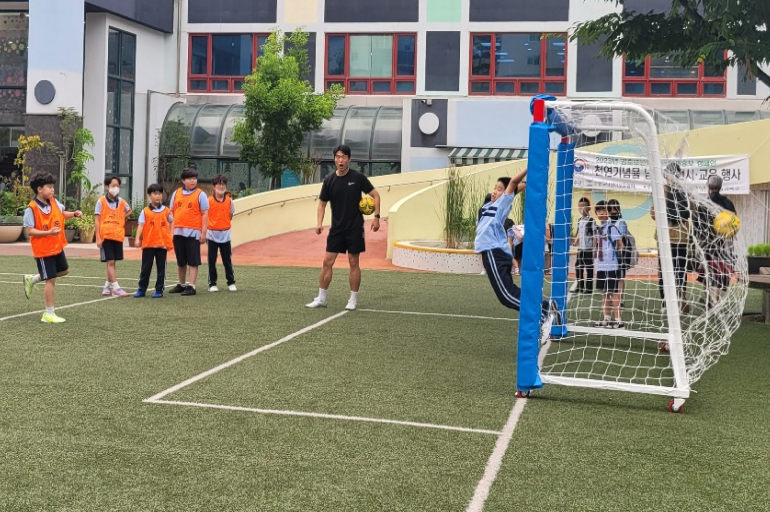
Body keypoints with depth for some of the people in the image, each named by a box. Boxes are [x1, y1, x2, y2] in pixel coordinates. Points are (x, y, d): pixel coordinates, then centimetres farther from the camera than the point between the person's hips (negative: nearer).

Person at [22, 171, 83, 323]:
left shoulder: (54, 202, 0)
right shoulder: (31, 209, -21)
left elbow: (62, 213, 18)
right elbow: (29, 231, -21)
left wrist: (74, 214, -1)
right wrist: (49, 232, -32)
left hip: (57, 247, 8)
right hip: (43, 250, -8)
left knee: (64, 271, 23)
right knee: (51, 280, -5)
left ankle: (32, 279, 36)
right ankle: (49, 314, 7)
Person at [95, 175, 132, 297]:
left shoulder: (122, 202, 6)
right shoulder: (101, 201, -5)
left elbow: (129, 211, 28)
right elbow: (96, 220, -6)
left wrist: (122, 218, 7)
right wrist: (98, 238, -12)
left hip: (118, 236, 4)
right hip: (105, 236, -4)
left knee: (112, 262, 11)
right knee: (110, 262, -7)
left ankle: (107, 286, 24)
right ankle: (116, 288, -9)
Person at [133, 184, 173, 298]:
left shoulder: (166, 211, 4)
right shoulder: (145, 211, 0)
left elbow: (171, 223, 15)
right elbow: (141, 225, -6)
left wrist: (170, 238, 7)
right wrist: (137, 239, -17)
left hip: (162, 244, 1)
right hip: (148, 244, -1)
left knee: (161, 268, 5)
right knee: (145, 268, 5)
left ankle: (159, 290, 11)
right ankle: (142, 289, 13)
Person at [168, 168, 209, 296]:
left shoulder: (200, 194, -1)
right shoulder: (176, 193, 11)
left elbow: (205, 214, -4)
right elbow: (171, 212, 14)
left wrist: (203, 233, -10)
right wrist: (170, 230, 7)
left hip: (193, 232, -5)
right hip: (178, 232, 5)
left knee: (193, 261, -3)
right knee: (180, 261, 13)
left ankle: (191, 286, -1)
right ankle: (182, 284, 25)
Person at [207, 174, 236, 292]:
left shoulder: (229, 200, 2)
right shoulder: (209, 200, -6)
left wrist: (225, 224, 8)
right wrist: (209, 226, -3)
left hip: (225, 234, 2)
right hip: (212, 234, -2)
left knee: (227, 260, 7)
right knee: (212, 260, 3)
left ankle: (231, 283, 16)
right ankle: (212, 284, 10)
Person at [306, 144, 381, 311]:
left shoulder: (358, 177, -7)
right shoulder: (329, 180, 0)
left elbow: (375, 195, -1)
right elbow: (322, 203, 9)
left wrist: (376, 216, -10)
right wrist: (319, 223, -5)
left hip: (355, 228, -3)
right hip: (336, 228, 3)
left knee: (353, 263, 2)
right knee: (327, 261, 0)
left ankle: (353, 299, 13)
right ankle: (321, 298, 10)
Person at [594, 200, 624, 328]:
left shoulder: (611, 227, -10)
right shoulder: (599, 228, 14)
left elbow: (620, 244, -14)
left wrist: (614, 251, -3)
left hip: (611, 266, -8)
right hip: (601, 265, 8)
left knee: (613, 292, -4)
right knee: (604, 292, 12)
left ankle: (618, 320, 1)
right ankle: (607, 318, 20)